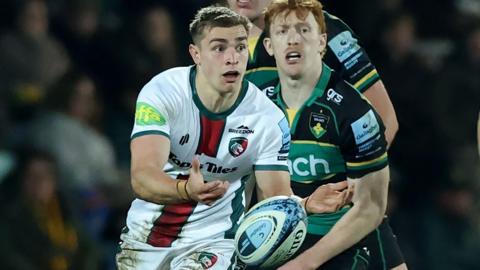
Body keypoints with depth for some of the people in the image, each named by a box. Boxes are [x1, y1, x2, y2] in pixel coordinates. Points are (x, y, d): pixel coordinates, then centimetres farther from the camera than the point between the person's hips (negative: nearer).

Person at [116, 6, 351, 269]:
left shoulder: (269, 118, -13)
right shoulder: (161, 92, -17)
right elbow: (141, 178, -28)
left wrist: (306, 205, -35)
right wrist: (186, 190, -49)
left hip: (212, 241, -1)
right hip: (145, 233, 1)